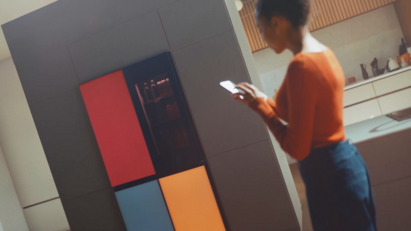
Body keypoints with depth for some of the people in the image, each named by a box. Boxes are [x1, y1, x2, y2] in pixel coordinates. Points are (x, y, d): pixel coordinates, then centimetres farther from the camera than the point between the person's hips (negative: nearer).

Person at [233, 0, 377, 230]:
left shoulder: (301, 65, -23)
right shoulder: (323, 53, 5)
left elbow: (298, 148, -21)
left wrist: (260, 106, -11)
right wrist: (263, 101, 11)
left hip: (329, 173, -9)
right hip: (346, 161, 9)